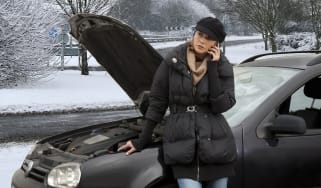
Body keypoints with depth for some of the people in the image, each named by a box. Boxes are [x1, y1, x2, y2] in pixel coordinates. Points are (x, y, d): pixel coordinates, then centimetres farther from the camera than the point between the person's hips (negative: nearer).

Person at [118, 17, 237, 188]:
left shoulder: (223, 67, 1)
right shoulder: (173, 61, -1)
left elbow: (222, 105, -10)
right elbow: (157, 101, 4)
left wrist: (213, 68, -13)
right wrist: (142, 140, 7)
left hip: (216, 143, 2)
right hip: (182, 145, -1)